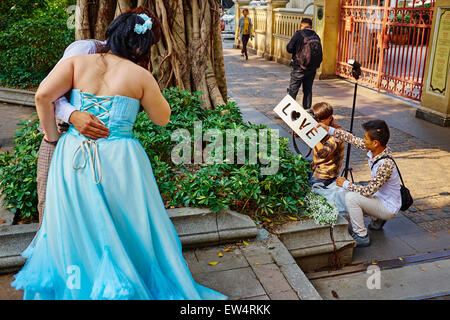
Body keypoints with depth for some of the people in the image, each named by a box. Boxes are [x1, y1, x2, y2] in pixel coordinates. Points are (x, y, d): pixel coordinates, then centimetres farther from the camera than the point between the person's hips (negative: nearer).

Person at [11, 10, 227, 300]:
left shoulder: (76, 62, 1)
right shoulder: (140, 75, -5)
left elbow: (43, 96, -10)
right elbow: (163, 118, 5)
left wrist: (52, 134, 4)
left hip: (72, 158, 4)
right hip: (119, 162, -3)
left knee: (73, 229, 21)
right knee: (129, 232, 16)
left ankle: (69, 287, 39)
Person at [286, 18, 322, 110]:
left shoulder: (299, 34, -9)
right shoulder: (316, 37, 6)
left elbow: (289, 48, -9)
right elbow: (320, 54, 8)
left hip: (299, 67, -5)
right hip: (312, 68, 5)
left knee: (293, 90, 1)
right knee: (308, 90, 13)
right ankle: (307, 109, 16)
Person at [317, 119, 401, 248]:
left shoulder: (386, 164, -35)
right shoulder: (375, 149, -11)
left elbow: (368, 191, -29)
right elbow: (352, 139, 1)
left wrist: (346, 184, -16)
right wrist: (329, 129, -1)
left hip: (389, 208, -9)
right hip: (381, 197, 9)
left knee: (351, 197, -24)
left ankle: (361, 237, -10)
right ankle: (377, 220, 26)